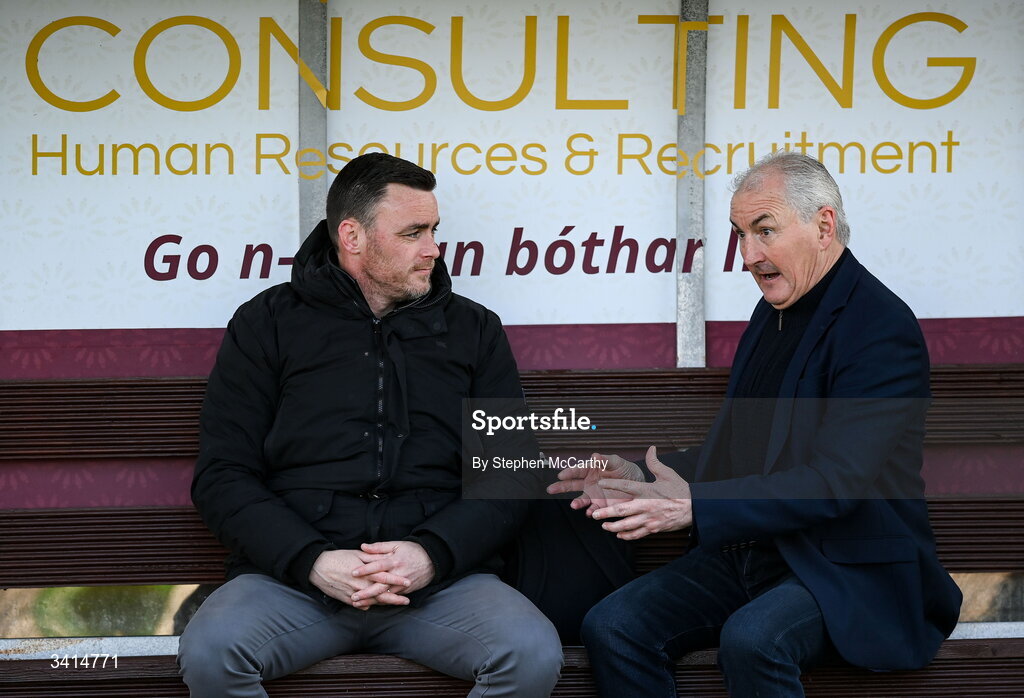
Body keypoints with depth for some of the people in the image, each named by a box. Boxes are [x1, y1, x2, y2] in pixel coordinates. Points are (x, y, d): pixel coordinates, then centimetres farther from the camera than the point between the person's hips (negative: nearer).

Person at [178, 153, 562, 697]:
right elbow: (221, 476, 3)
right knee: (208, 653, -31)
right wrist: (313, 561, -12)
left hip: (441, 577, 1)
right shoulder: (268, 323, 10)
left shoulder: (474, 330, 16)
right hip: (292, 577, -1)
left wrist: (433, 554, -10)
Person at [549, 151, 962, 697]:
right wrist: (642, 477, 2)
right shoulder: (775, 312, 13)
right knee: (611, 627, -12)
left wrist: (694, 505, -30)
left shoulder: (881, 330, -15)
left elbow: (834, 482, -24)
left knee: (750, 639, -36)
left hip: (846, 570, -8)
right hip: (748, 550, 8)